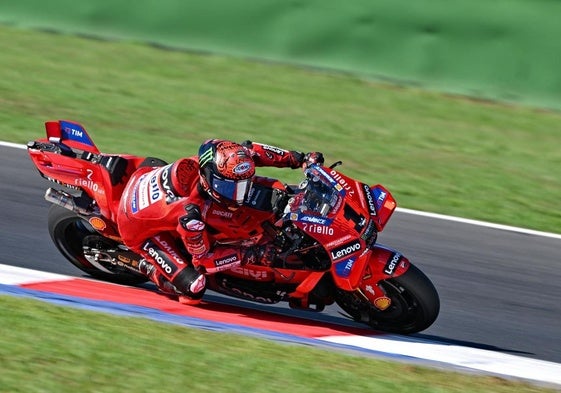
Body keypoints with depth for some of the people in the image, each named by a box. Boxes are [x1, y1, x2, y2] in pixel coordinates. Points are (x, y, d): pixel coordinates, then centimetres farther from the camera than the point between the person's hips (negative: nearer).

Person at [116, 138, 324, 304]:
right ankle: (149, 268, 8)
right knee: (194, 287, -20)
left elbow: (250, 150, -8)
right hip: (141, 228, -7)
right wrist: (247, 253, -36)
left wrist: (300, 159, -15)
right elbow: (203, 259, -27)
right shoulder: (191, 216, -41)